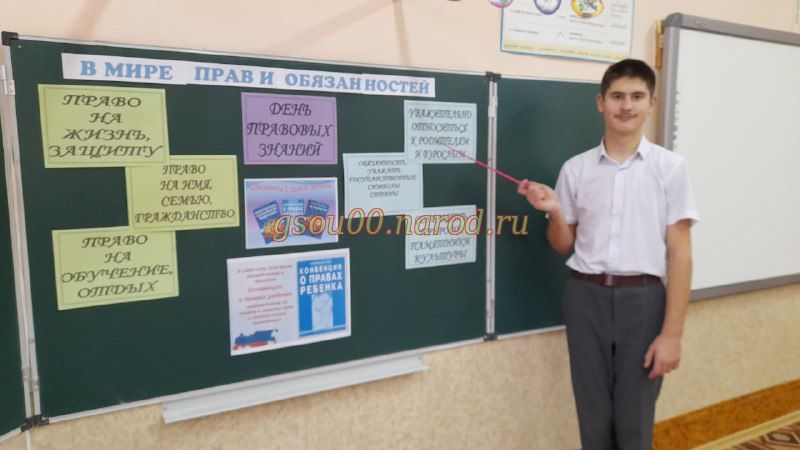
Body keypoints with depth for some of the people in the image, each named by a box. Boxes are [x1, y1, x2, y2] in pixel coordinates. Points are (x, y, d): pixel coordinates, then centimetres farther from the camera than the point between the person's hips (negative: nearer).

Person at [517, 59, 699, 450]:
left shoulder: (671, 167, -1)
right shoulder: (575, 168, 5)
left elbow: (679, 252, -3)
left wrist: (672, 333, -7)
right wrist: (554, 211, -10)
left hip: (643, 299, -1)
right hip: (586, 297, 2)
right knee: (594, 416, 11)